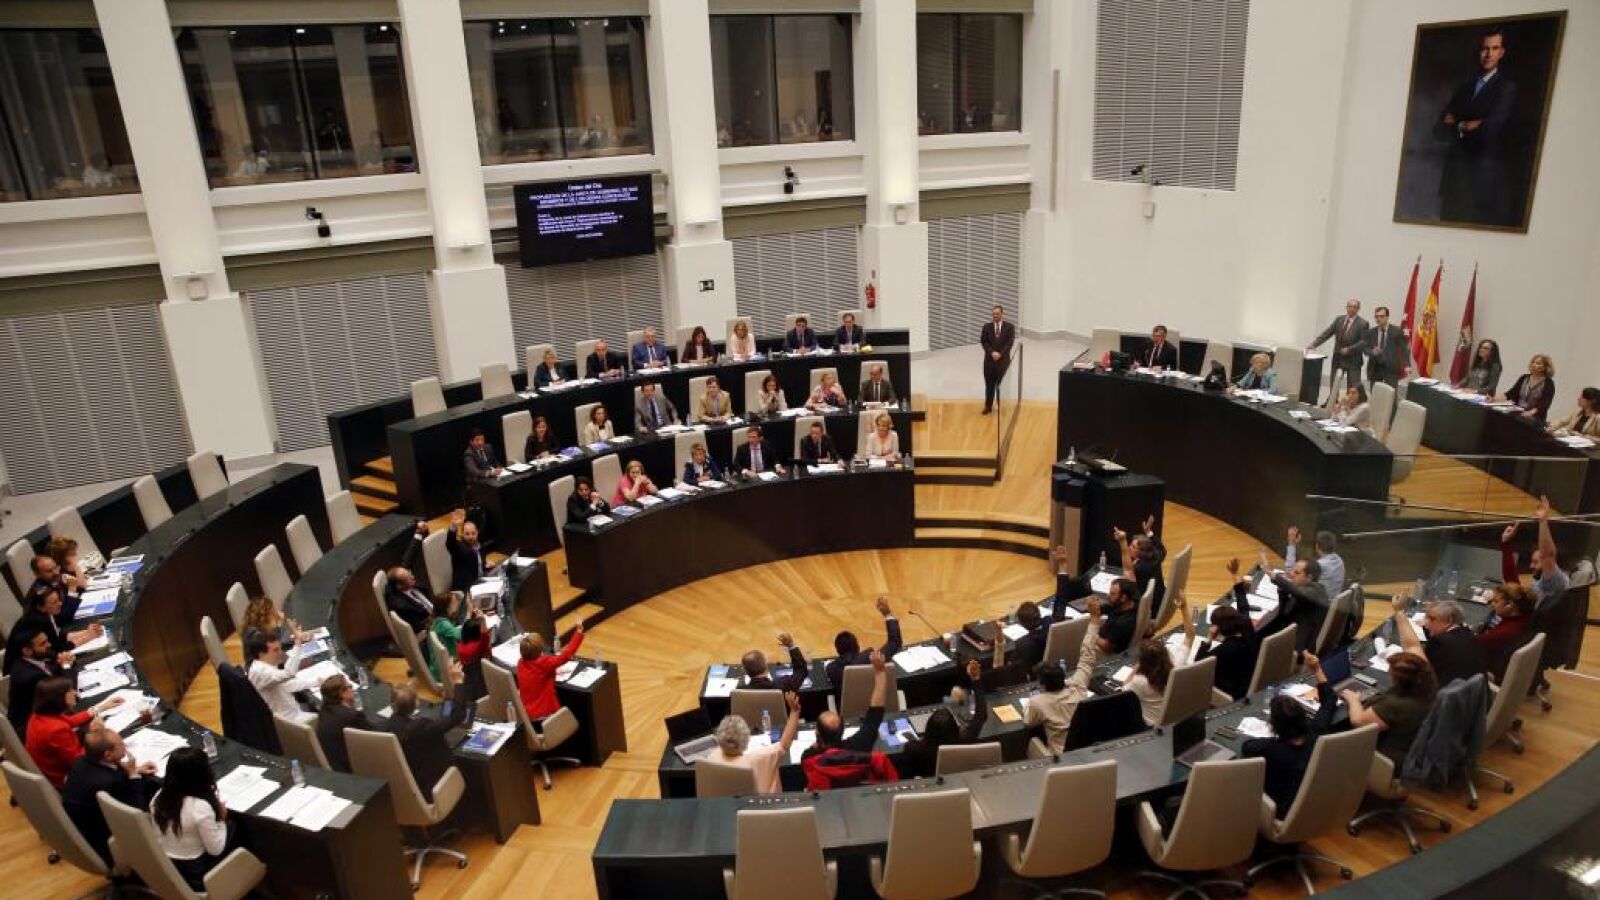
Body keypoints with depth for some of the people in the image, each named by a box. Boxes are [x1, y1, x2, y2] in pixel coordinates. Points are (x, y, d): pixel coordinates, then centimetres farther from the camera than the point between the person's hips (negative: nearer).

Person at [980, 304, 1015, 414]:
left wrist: (1000, 354, -15)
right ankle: (988, 406, 11)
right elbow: (984, 342, 1)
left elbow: (1010, 342, -6)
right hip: (989, 359, 2)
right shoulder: (987, 327, 6)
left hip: (1003, 359, -2)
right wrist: (992, 352, -14)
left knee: (1001, 384, 2)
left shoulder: (1009, 327, 1)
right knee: (989, 384, 4)